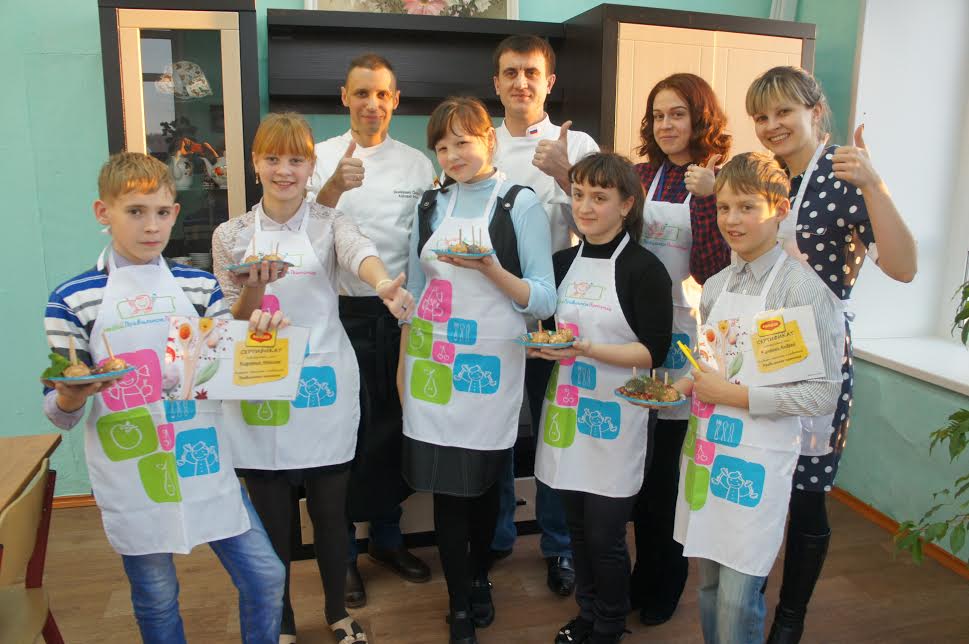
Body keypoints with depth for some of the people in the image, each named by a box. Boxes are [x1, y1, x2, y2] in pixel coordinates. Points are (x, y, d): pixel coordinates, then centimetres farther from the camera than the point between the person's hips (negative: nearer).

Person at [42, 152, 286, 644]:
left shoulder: (199, 286, 3)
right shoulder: (72, 299, -4)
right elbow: (60, 414, -1)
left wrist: (256, 333, -14)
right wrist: (70, 396, -25)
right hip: (132, 480, -2)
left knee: (265, 577, 6)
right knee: (156, 602, 13)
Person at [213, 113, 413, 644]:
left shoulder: (329, 222, -1)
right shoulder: (231, 236, 2)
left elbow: (358, 250, -26)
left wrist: (382, 282, -48)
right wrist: (253, 292, -15)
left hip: (324, 385, -1)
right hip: (260, 392, 1)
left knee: (330, 510, 13)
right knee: (273, 518, 12)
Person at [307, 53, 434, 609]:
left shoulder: (418, 164, 8)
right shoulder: (322, 157, 3)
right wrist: (334, 187, -30)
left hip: (398, 313, 2)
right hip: (341, 312, -2)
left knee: (392, 426, 12)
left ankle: (388, 536, 31)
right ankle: (342, 550, 22)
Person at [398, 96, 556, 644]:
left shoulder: (521, 204, -4)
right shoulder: (432, 204, 9)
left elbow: (544, 301, -7)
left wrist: (488, 268, -21)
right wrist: (403, 363, 13)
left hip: (488, 368, -3)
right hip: (432, 366, 3)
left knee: (485, 483, 11)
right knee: (446, 487, 6)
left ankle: (479, 578, 38)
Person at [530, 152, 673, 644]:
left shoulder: (644, 269, -10)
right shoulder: (563, 262, 8)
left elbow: (654, 351, -13)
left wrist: (588, 350, -23)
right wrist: (543, 344, -6)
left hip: (615, 419, -5)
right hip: (567, 411, 5)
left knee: (605, 537, 6)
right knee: (577, 527, 17)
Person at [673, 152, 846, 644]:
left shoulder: (802, 289, -13)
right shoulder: (716, 286, 8)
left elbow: (823, 394, -15)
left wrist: (734, 394, -17)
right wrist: (682, 386, -1)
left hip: (757, 460, -6)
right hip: (707, 450, 6)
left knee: (738, 598, 0)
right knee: (709, 583, 17)